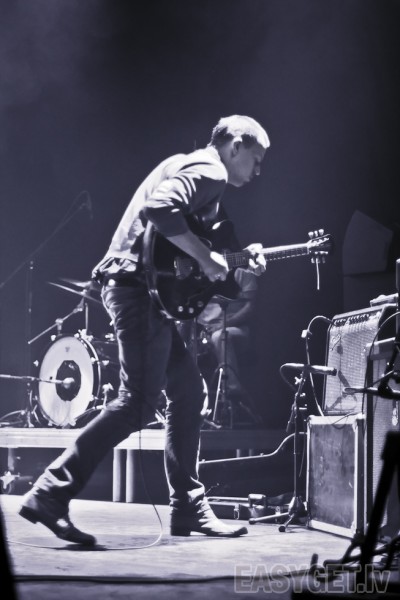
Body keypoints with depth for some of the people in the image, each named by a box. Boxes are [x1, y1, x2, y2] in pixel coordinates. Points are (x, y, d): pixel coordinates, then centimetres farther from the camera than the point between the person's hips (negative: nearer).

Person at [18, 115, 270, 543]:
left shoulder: (186, 166, 25)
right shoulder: (209, 172, -8)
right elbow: (159, 209, -26)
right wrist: (206, 256, -18)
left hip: (140, 287, 11)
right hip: (139, 287, -11)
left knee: (188, 390, 14)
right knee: (137, 403, -14)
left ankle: (188, 508, 17)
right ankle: (50, 495, -16)